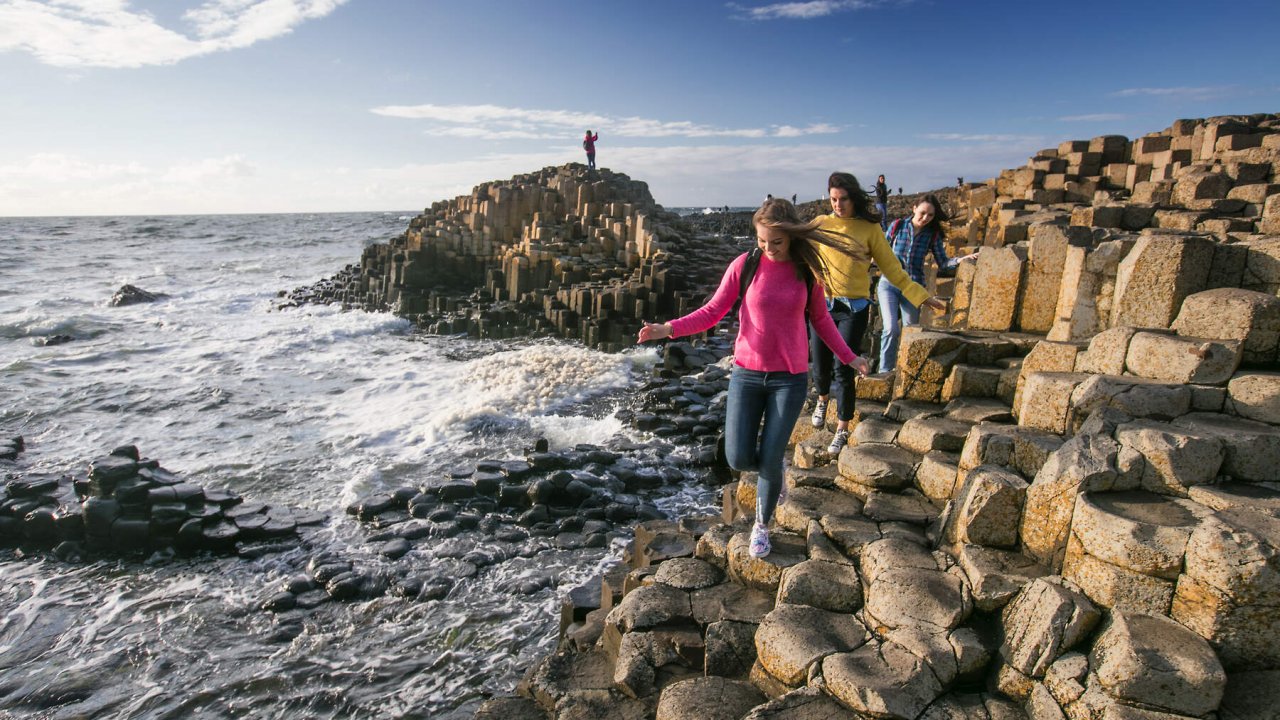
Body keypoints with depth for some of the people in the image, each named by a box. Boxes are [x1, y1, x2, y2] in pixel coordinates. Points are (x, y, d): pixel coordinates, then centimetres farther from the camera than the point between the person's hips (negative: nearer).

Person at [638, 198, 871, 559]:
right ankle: (774, 473, 35)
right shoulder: (744, 266, -8)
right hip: (747, 373, 0)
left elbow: (819, 317, 12)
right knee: (739, 459, -3)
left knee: (770, 461, 1)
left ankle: (762, 525, 29)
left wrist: (848, 356, 14)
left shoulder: (808, 270, -3)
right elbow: (713, 311, -5)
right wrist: (669, 328, -18)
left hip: (790, 378, 0)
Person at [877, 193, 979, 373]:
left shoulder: (933, 234, 2)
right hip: (889, 283, -2)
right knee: (891, 328, -18)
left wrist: (961, 259, -14)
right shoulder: (897, 226, -2)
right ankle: (885, 372, -9)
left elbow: (942, 262, 1)